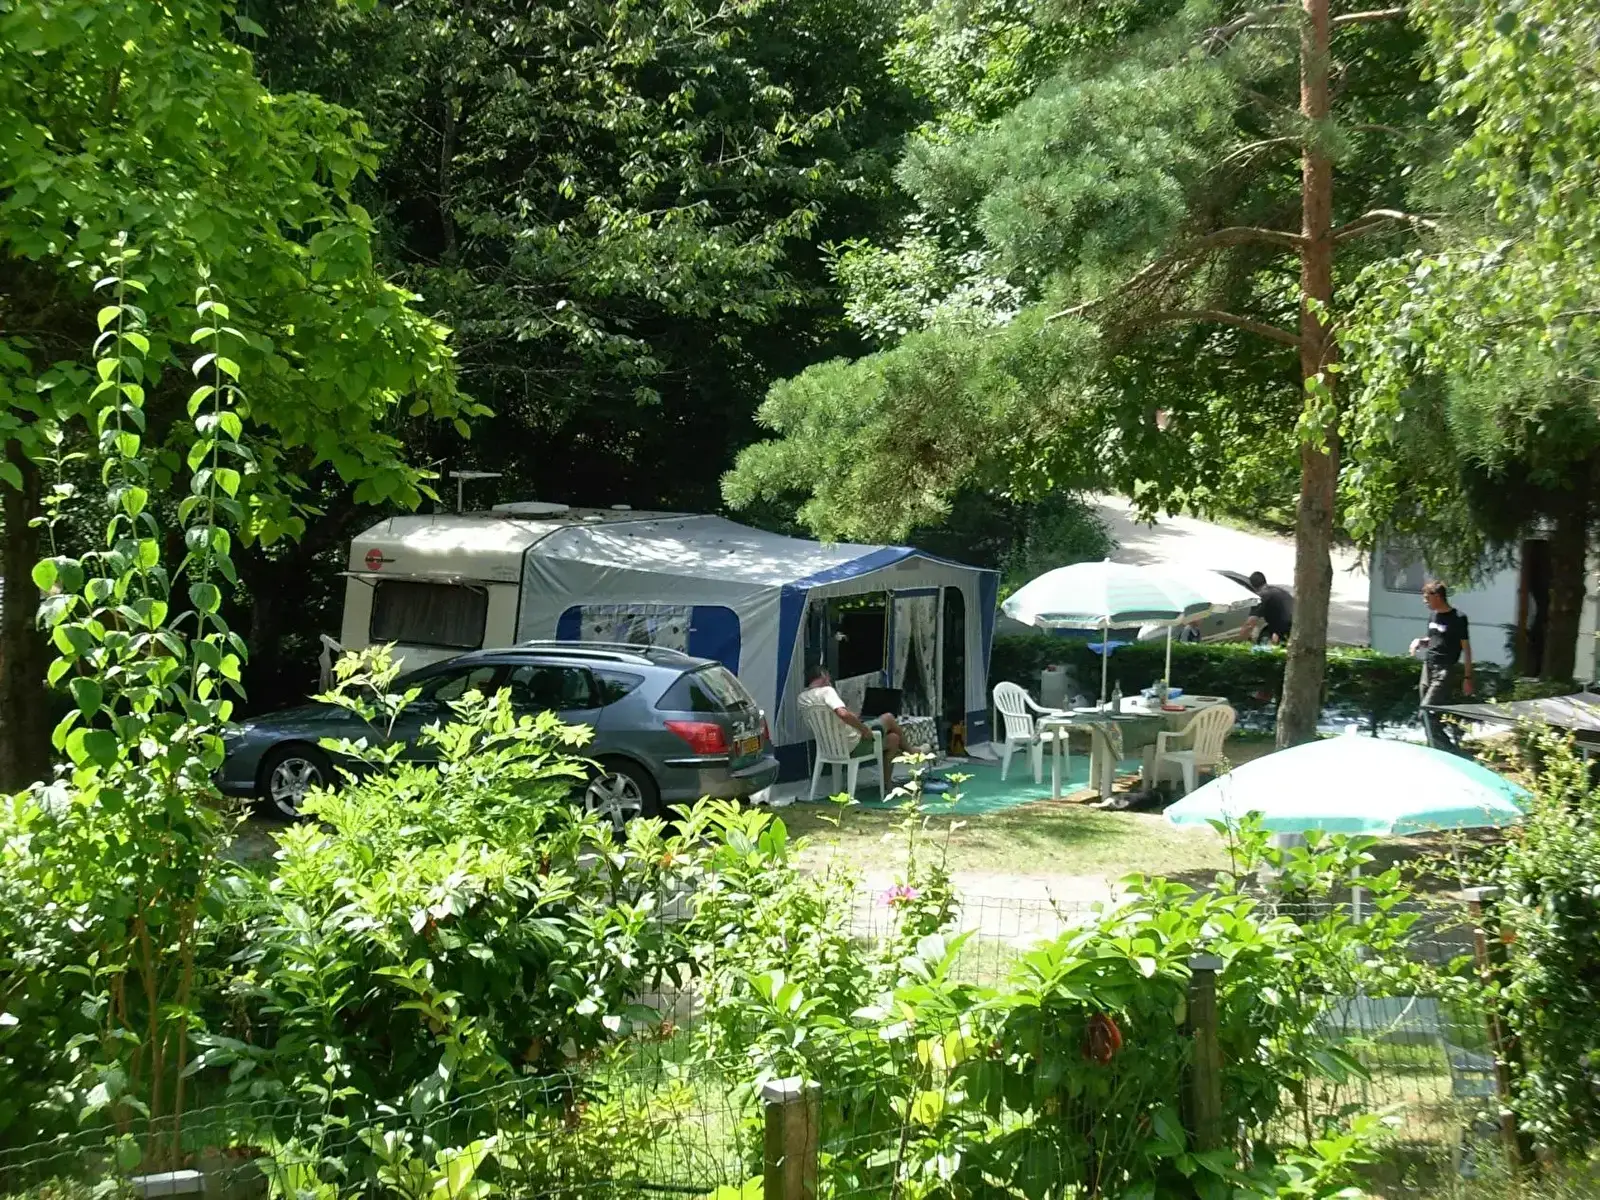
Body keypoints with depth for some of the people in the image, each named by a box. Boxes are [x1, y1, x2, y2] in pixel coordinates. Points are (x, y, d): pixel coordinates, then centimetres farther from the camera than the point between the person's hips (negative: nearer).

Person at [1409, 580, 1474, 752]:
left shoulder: (1458, 618, -9)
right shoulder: (1433, 615, 12)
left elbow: (1466, 648, -8)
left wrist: (1467, 677, -11)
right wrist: (1420, 641, 4)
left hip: (1445, 671, -8)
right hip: (1428, 667, 8)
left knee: (1427, 712, -16)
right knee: (1435, 715, 8)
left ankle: (1446, 750, -9)